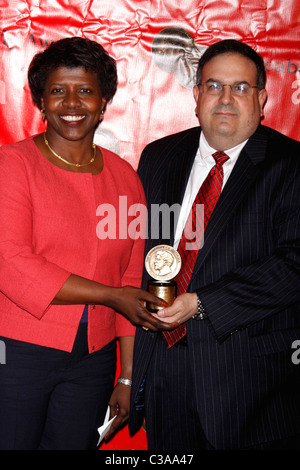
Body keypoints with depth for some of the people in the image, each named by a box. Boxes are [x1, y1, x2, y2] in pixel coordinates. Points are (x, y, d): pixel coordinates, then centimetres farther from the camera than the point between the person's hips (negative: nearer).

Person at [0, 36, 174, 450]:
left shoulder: (125, 178, 7)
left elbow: (132, 281, 8)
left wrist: (127, 378, 8)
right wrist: (111, 295, -14)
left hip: (93, 359, 4)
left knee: (74, 443, 14)